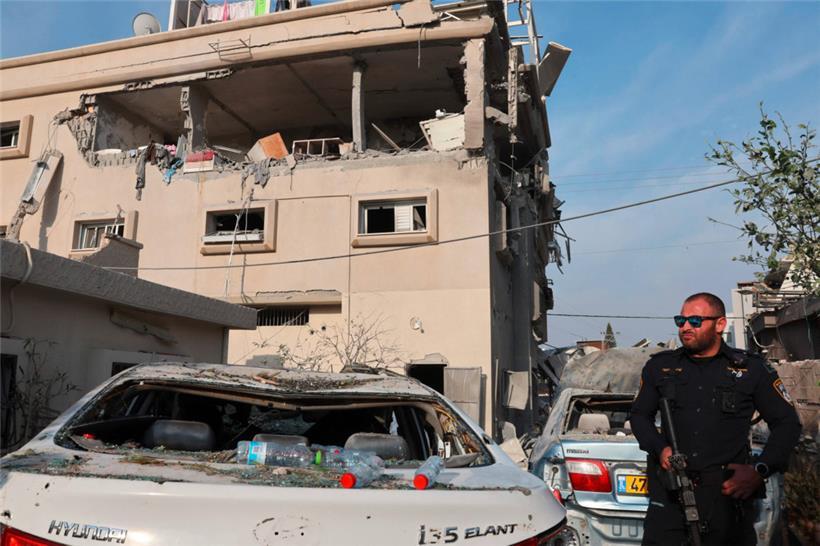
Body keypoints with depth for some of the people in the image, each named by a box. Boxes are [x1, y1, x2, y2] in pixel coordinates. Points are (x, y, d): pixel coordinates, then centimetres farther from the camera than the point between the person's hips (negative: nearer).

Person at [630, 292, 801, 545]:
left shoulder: (752, 369, 5)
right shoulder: (659, 367, 9)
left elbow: (787, 423, 10)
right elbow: (639, 415, 16)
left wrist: (760, 470, -2)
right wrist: (660, 448, -3)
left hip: (728, 493, -1)